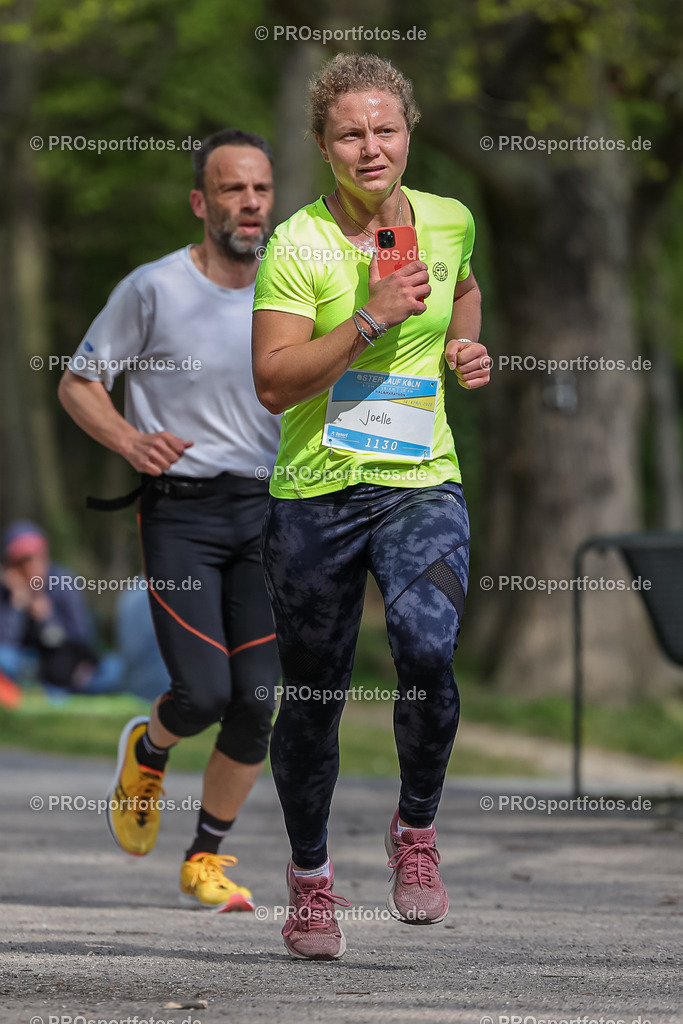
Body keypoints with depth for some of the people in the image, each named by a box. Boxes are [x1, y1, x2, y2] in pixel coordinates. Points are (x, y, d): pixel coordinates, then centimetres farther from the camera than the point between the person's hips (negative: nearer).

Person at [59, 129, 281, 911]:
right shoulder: (154, 289, -5)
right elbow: (76, 384, 1)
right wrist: (130, 440, -16)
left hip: (264, 506, 4)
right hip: (179, 509, -4)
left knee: (257, 704, -3)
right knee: (203, 693, -15)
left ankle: (205, 861, 14)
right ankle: (147, 750, 22)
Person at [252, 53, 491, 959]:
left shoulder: (448, 222, 5)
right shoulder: (298, 245, -9)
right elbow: (273, 383, -17)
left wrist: (466, 347, 10)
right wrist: (370, 319, -23)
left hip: (422, 485, 1)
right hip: (315, 493, -1)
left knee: (427, 651, -25)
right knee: (312, 698, 8)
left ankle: (416, 830, 0)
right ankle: (310, 876, 30)